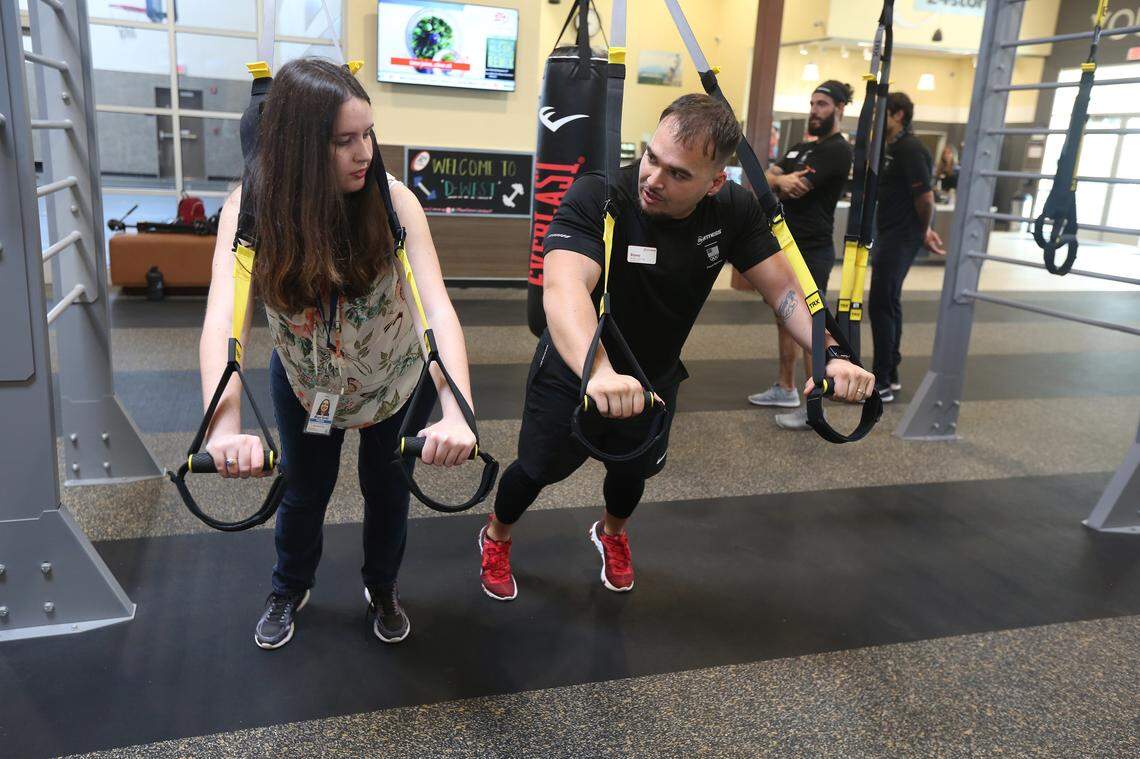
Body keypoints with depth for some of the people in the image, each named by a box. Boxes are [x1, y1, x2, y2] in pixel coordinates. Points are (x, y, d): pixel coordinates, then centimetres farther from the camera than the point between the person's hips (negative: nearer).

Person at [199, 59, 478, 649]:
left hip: (393, 379, 0)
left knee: (386, 491, 17)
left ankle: (382, 589, 48)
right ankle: (289, 590, 50)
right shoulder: (253, 208, -26)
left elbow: (438, 306, -38)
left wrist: (457, 412, -55)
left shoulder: (393, 201, -28)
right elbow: (223, 315, -39)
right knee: (304, 494, 18)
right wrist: (225, 424, -56)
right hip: (306, 382, 1)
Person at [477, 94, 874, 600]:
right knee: (539, 469, 13)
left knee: (633, 469, 24)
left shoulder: (733, 210, -18)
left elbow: (783, 287, -15)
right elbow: (563, 286, -51)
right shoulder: (597, 198, -35)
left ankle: (612, 533, 60)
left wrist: (830, 354, -34)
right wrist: (599, 372, -69)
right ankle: (496, 537, 48)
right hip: (575, 372, -4)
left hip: (654, 378, 4)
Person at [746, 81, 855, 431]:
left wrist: (773, 180, -2)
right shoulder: (801, 147, 17)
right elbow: (766, 178, 5)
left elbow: (796, 189, -22)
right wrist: (780, 180, -18)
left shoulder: (838, 151, -12)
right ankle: (785, 388, 29)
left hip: (812, 251, -10)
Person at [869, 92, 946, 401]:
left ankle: (882, 383, -6)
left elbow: (925, 195, -19)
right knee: (889, 304, 14)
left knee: (881, 304, -10)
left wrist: (925, 230, -6)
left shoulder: (910, 149, -15)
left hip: (901, 238, -10)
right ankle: (890, 374, 24)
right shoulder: (891, 148, 15)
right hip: (888, 235, 10)